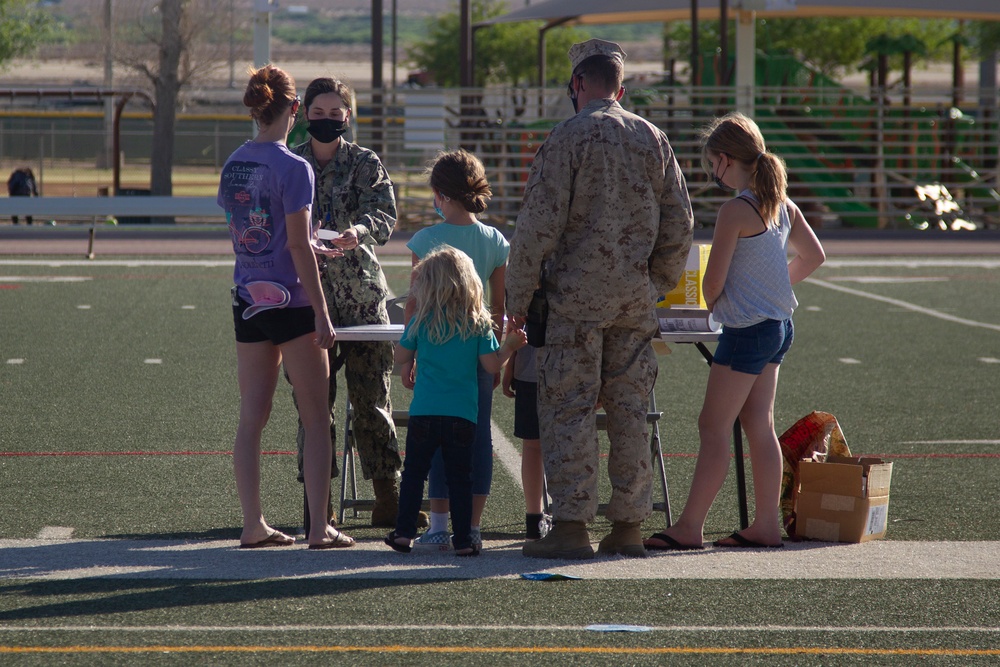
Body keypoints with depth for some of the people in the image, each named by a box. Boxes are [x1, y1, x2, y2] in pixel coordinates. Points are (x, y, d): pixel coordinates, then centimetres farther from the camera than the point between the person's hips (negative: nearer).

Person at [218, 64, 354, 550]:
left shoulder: (233, 164, 6)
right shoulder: (293, 168, -14)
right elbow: (298, 245, -16)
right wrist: (322, 314, -13)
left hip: (247, 299, 6)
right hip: (289, 299, -6)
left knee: (252, 417, 8)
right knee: (316, 418, 1)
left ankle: (253, 525, 9)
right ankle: (320, 528, 0)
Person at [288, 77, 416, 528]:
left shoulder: (366, 163, 6)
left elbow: (384, 212, -9)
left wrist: (358, 230, -31)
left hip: (361, 292, -1)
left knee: (372, 397, -1)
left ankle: (388, 499, 3)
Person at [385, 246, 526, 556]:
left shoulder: (421, 321, -2)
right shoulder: (478, 323, -3)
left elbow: (402, 357, 7)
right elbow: (492, 365, -4)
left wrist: (410, 366, 30)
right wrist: (510, 345, 13)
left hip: (423, 414, 0)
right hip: (462, 415, 0)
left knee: (414, 473, 11)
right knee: (460, 478, 6)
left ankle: (404, 532, 9)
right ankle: (463, 540, 5)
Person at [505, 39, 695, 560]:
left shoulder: (568, 137, -6)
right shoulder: (653, 139, 9)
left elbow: (540, 222, -10)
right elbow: (679, 222, 10)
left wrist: (518, 295, -4)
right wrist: (659, 283, 21)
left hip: (577, 295, -5)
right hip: (635, 298, 5)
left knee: (568, 409, -3)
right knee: (630, 410, 8)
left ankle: (570, 526, -7)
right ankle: (628, 526, 9)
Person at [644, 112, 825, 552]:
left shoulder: (735, 211, -17)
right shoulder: (781, 204, 8)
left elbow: (713, 281, -15)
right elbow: (814, 256, 20)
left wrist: (712, 308, 6)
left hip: (746, 329, -9)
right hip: (779, 324, 9)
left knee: (713, 428, -5)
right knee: (759, 427, 12)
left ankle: (690, 528, -4)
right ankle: (766, 525, 14)